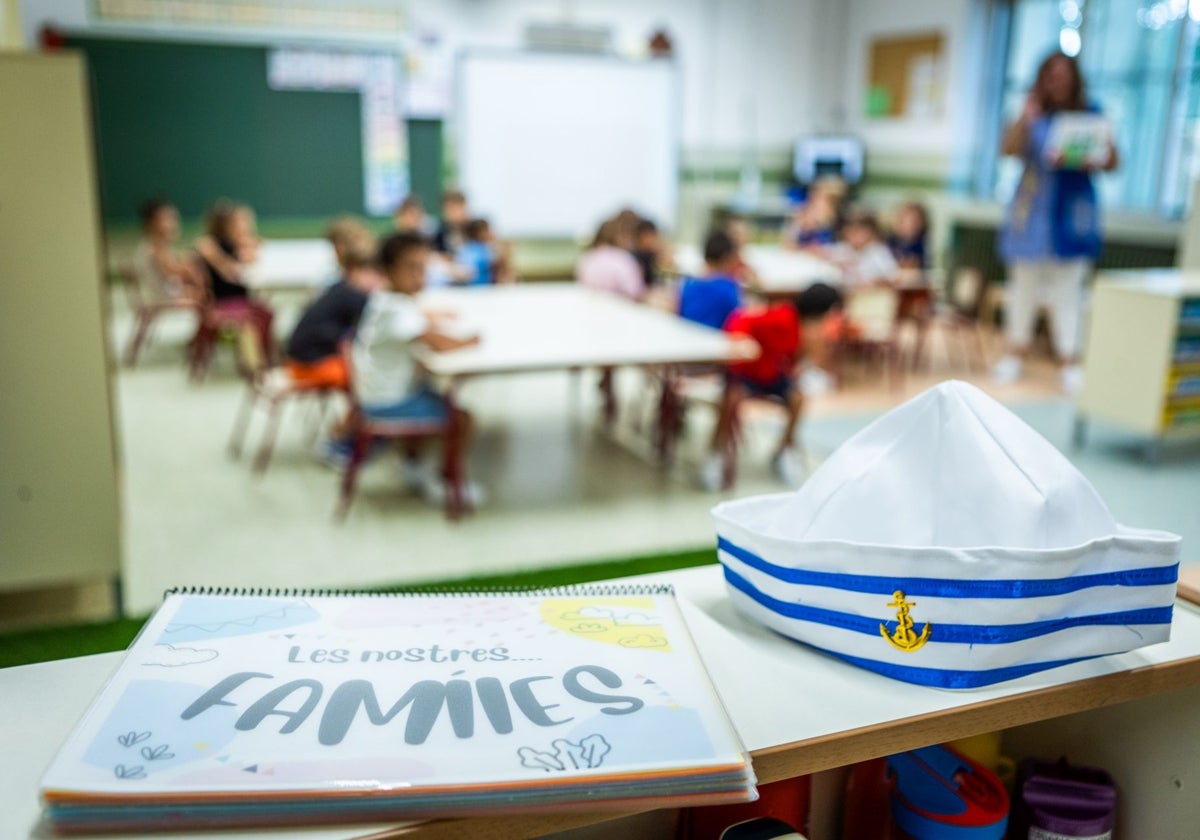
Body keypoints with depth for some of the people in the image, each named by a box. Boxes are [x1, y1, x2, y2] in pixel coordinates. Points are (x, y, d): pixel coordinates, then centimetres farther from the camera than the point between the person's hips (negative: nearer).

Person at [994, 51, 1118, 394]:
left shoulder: (1090, 115, 5)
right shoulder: (1032, 115, 6)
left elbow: (1112, 162, 2)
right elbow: (1009, 149, -9)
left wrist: (1091, 160, -17)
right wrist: (1026, 118, -21)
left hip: (1071, 211, -1)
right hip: (1032, 208, 1)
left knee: (1067, 285, -5)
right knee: (1025, 281, 7)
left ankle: (1070, 362, 0)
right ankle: (1015, 354, 17)